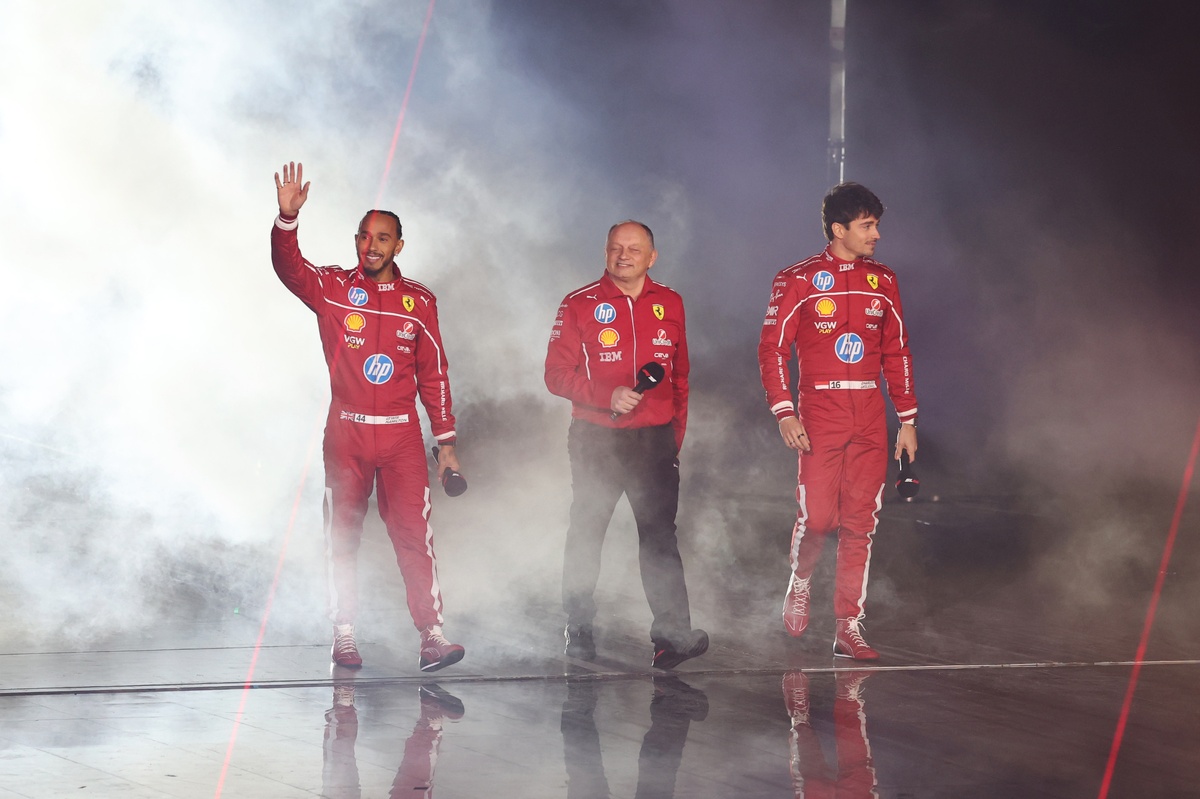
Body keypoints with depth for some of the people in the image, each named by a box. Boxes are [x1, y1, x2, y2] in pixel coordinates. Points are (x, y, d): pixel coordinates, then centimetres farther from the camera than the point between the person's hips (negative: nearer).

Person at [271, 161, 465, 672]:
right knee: (342, 535, 6)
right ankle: (344, 635, 15)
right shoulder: (332, 288, 4)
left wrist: (446, 441, 6)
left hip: (402, 436, 0)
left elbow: (434, 375, 9)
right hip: (346, 431, 0)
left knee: (414, 531, -8)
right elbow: (288, 267, -15)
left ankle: (431, 634, -10)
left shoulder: (419, 302, 7)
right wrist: (287, 216, -32)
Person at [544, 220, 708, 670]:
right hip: (596, 441, -1)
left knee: (660, 536, -4)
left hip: (655, 440, 1)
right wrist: (608, 396, -18)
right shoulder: (579, 305, -2)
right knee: (586, 535, 9)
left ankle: (672, 636, -7)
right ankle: (579, 630, 22)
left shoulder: (669, 305, 8)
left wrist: (676, 435, 12)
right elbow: (557, 375, -5)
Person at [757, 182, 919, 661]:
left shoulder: (882, 281, 12)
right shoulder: (799, 280, 0)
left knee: (861, 523, 2)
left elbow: (897, 353, 16)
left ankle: (848, 628, 8)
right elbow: (772, 349, -2)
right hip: (819, 413, -4)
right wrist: (784, 413, -11)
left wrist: (908, 419, 12)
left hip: (869, 416, 4)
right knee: (818, 516, -9)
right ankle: (800, 583, 23)